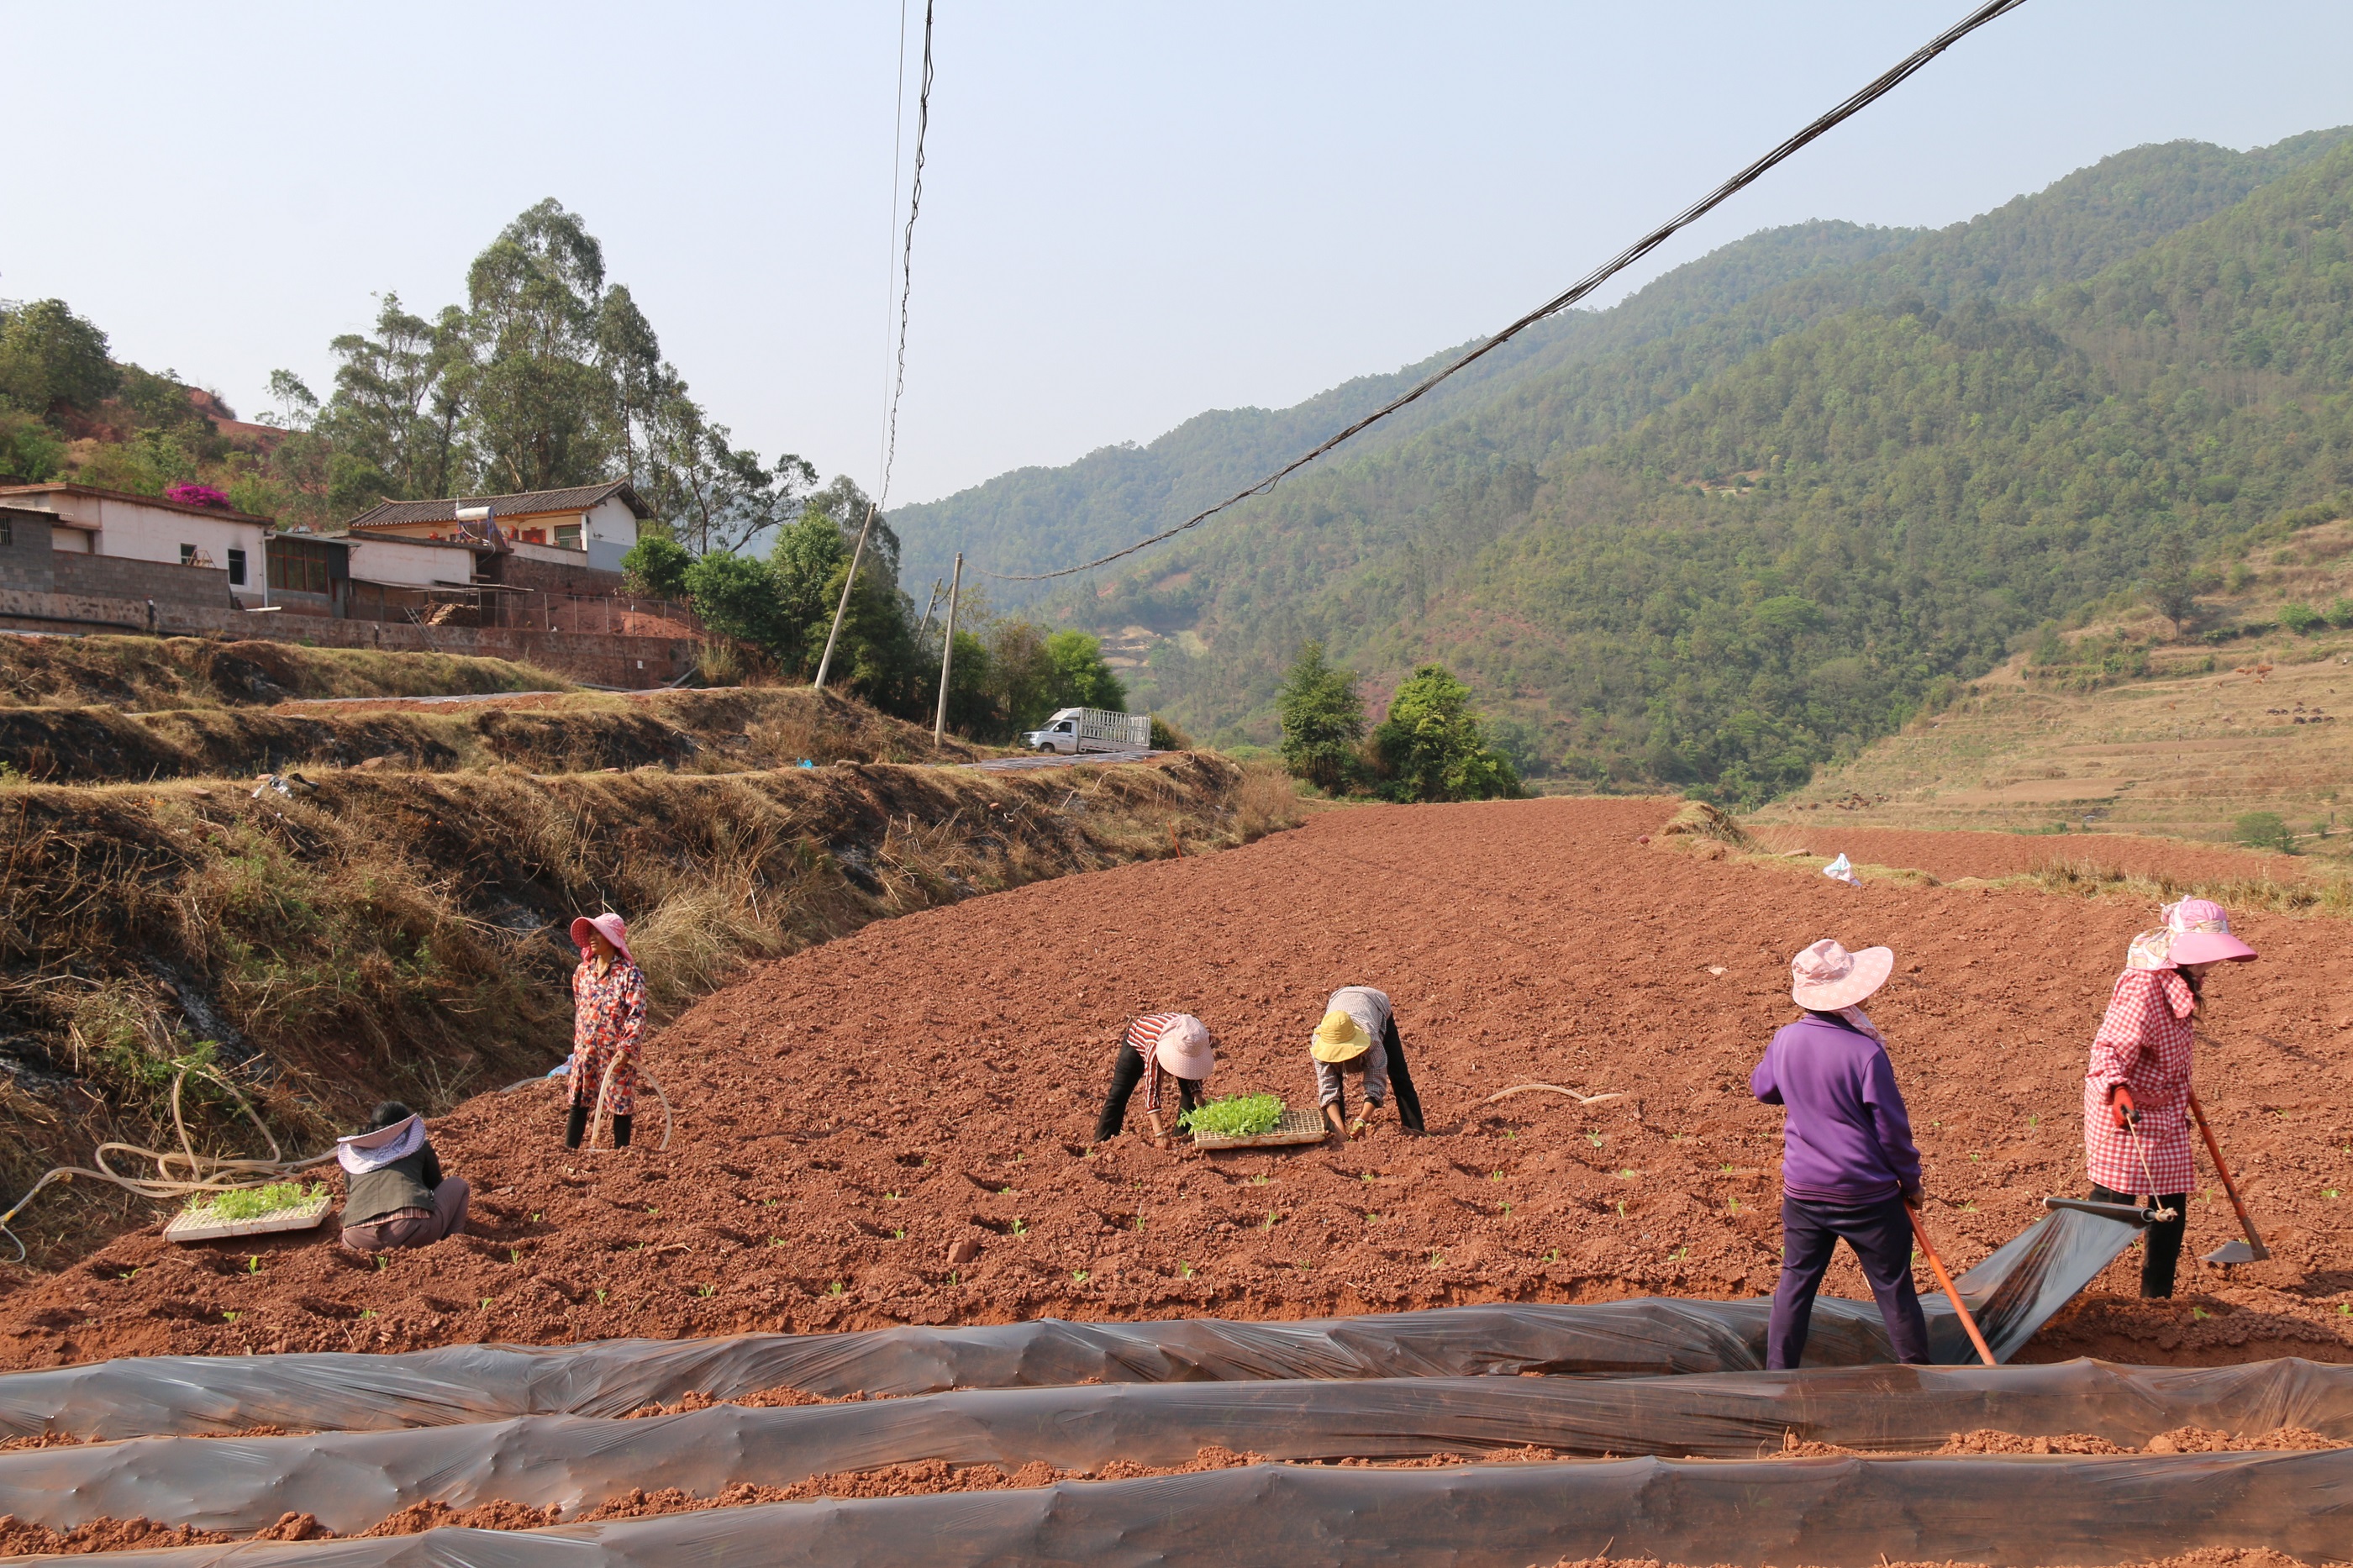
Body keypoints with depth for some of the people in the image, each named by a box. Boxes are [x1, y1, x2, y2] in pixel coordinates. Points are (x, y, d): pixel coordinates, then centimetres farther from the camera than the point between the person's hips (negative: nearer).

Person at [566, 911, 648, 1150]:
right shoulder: (583, 970, 7)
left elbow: (637, 1014, -16)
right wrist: (577, 1045, 16)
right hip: (585, 1051, 5)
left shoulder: (630, 973, -11)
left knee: (620, 1103, 4)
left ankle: (621, 1151, 15)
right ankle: (569, 1149, 19)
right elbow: (578, 1009, 17)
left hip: (616, 1052, -5)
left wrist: (626, 1047, -25)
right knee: (578, 1101, 10)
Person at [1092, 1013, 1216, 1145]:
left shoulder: (1204, 1039, -35)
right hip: (1137, 1039, -4)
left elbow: (1194, 1070, -14)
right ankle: (1103, 1141, 5)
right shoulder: (1156, 1046, -48)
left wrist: (1197, 1093, -33)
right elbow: (1152, 1088, -46)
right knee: (1119, 1095, -6)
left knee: (1191, 1091, -7)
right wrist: (1159, 1132, -52)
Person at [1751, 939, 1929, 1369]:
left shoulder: (1785, 1040, -6)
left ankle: (1778, 1374, 19)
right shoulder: (1866, 1052, -20)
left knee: (1795, 1283, 14)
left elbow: (1762, 1088, 14)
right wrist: (1911, 1181, 3)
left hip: (1801, 1191, 4)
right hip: (1867, 1194, -4)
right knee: (1893, 1286, 13)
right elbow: (1892, 1129, -12)